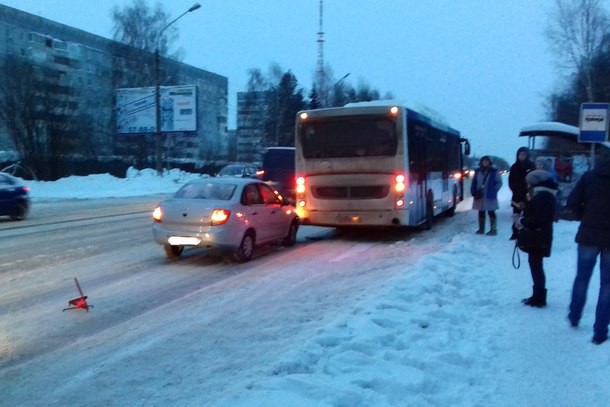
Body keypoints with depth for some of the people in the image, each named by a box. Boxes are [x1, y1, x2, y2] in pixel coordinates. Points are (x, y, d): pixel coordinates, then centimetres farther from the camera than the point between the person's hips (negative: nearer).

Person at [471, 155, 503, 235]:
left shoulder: (494, 171, -3)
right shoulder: (478, 171, 7)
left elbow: (499, 182, -1)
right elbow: (474, 183, 9)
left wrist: (493, 191, -11)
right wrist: (474, 192, -2)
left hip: (490, 196, -4)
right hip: (479, 195, 4)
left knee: (491, 212, -1)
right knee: (481, 212, 10)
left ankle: (493, 229, 3)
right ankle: (481, 229, 19)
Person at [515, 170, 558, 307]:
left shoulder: (542, 196, -18)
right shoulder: (543, 194, 15)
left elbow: (539, 217, -26)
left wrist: (523, 221, -14)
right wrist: (524, 220, 4)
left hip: (538, 237, -10)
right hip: (539, 236, 10)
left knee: (536, 264, -4)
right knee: (535, 264, 16)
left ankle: (539, 297, 1)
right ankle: (538, 295, 25)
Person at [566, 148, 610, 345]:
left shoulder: (589, 176, -3)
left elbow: (572, 202, -6)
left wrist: (587, 217, 9)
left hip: (589, 235, 1)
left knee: (582, 277, 20)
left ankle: (574, 317, 33)